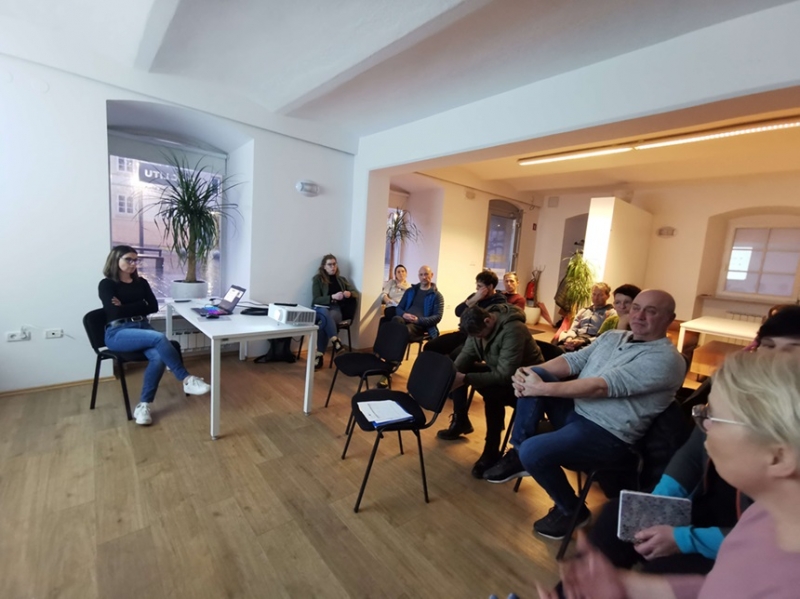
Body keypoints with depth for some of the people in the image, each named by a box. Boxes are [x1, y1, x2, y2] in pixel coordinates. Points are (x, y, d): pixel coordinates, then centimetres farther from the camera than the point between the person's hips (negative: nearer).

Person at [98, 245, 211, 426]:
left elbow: (154, 307, 5)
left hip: (143, 327, 4)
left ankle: (144, 405, -17)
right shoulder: (106, 284, 2)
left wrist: (127, 307, -3)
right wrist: (141, 305, -2)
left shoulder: (141, 282, 16)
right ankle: (187, 380, -26)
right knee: (159, 338, -34)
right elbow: (116, 312, -12)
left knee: (158, 357, -28)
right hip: (118, 332, -4)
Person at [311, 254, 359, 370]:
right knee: (325, 314, -41)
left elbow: (356, 294, 16)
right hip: (321, 308, -1)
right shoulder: (317, 279, 9)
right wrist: (332, 297, -17)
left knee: (323, 323, -34)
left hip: (337, 310, 2)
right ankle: (336, 342, -46)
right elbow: (316, 299, -2)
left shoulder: (341, 280, 20)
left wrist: (349, 293, -9)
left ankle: (319, 356, -36)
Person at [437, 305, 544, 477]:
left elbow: (505, 376, -36)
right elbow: (467, 353, -7)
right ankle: (461, 422, 12)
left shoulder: (513, 330, -33)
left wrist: (465, 379, -40)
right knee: (457, 372, -5)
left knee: (490, 391, -37)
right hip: (498, 370, 8)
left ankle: (492, 452, -17)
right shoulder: (479, 324, -10)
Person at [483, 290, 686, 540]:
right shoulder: (612, 336, 10)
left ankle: (571, 510, 9)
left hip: (606, 435, -7)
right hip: (573, 411, 8)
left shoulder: (666, 359, -15)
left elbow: (601, 386, -25)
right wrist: (530, 372, -16)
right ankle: (517, 455, -4)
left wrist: (541, 389, -26)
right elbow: (573, 360, 2)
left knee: (533, 451, -25)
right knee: (536, 375, -14)